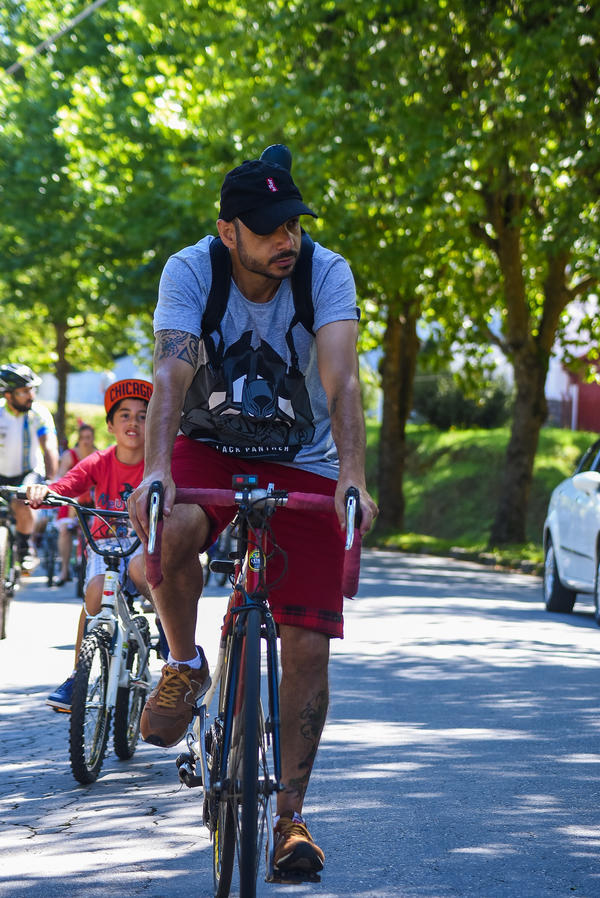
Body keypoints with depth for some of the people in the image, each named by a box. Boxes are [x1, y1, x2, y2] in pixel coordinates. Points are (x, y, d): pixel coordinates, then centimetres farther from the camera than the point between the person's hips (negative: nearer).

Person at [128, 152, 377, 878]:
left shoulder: (326, 274, -18)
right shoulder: (190, 271, -17)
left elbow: (341, 380, -30)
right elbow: (172, 372, -30)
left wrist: (352, 480, -44)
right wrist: (154, 471, -45)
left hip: (302, 467, 0)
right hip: (209, 448, 0)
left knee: (307, 648, -8)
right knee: (171, 526, -36)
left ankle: (291, 816, 6)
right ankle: (184, 666, -8)